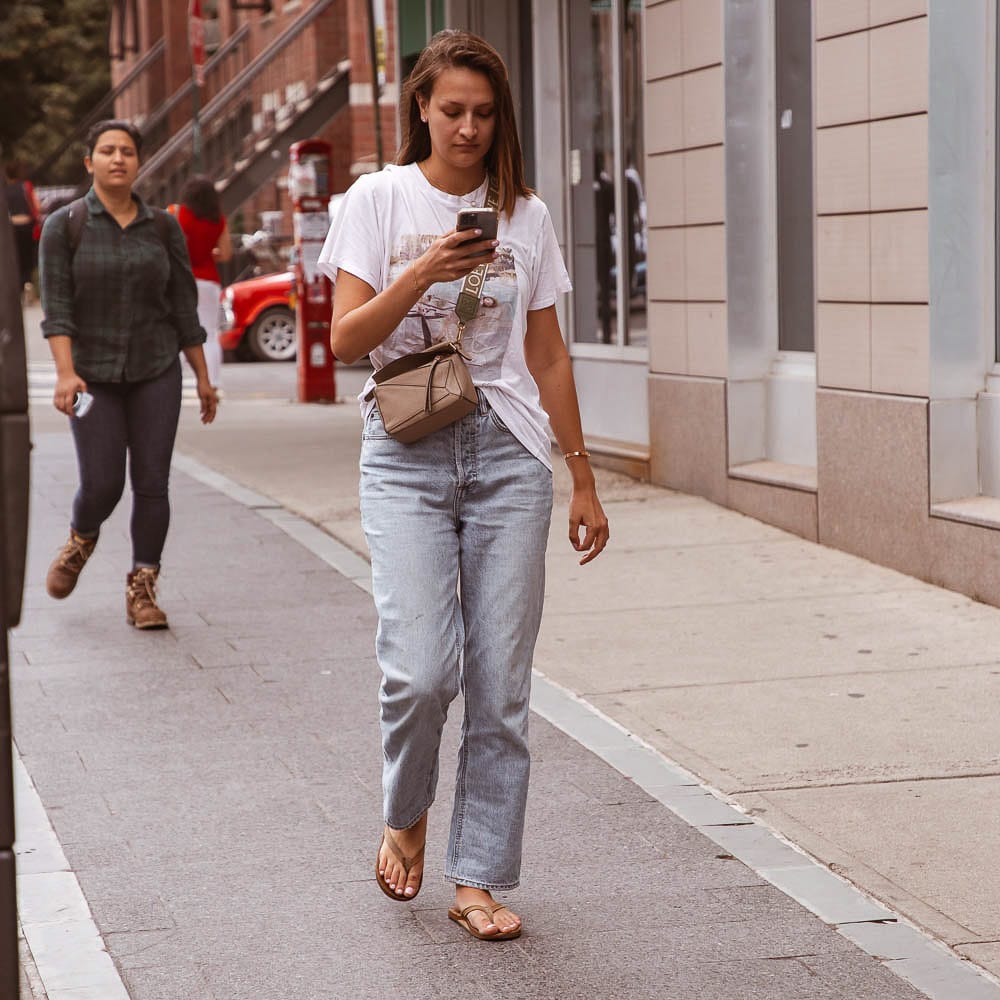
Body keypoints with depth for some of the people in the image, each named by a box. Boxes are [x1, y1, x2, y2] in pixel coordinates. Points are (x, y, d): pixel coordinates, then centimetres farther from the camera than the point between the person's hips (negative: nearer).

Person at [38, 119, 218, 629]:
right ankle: (81, 539, 27)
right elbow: (56, 305, -9)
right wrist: (65, 372, -21)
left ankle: (142, 588, 6)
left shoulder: (163, 228, 3)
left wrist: (203, 377, 7)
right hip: (93, 375, -2)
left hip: (155, 371, 2)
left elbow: (184, 306, 7)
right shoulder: (64, 226, -3)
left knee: (152, 483, -3)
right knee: (102, 485, -6)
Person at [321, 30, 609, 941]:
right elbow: (346, 338, -4)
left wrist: (583, 480, 13)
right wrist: (423, 273, -19)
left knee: (500, 680, -1)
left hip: (508, 454, 2)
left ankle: (479, 880, 9)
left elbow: (548, 356, 14)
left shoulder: (526, 215, 10)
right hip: (407, 454, -2)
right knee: (420, 667, -14)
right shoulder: (379, 199, 3)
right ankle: (405, 816, 16)